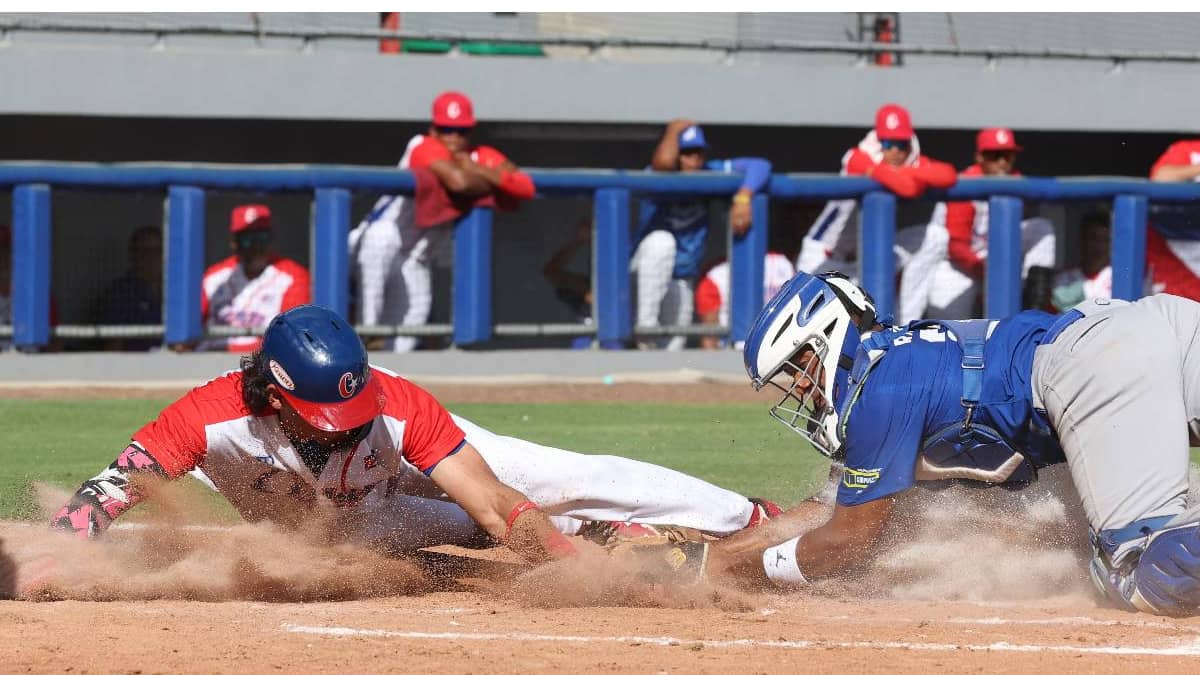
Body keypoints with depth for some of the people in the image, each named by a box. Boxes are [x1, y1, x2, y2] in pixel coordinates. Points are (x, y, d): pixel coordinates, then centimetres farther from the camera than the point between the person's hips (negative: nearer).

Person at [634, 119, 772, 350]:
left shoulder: (710, 173, -8)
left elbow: (759, 166, -13)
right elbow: (664, 161, -44)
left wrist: (743, 198, -32)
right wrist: (674, 129, -24)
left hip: (683, 278, 5)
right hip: (649, 269, -5)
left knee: (674, 344, 6)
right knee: (661, 241, -37)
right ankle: (645, 326, -33)